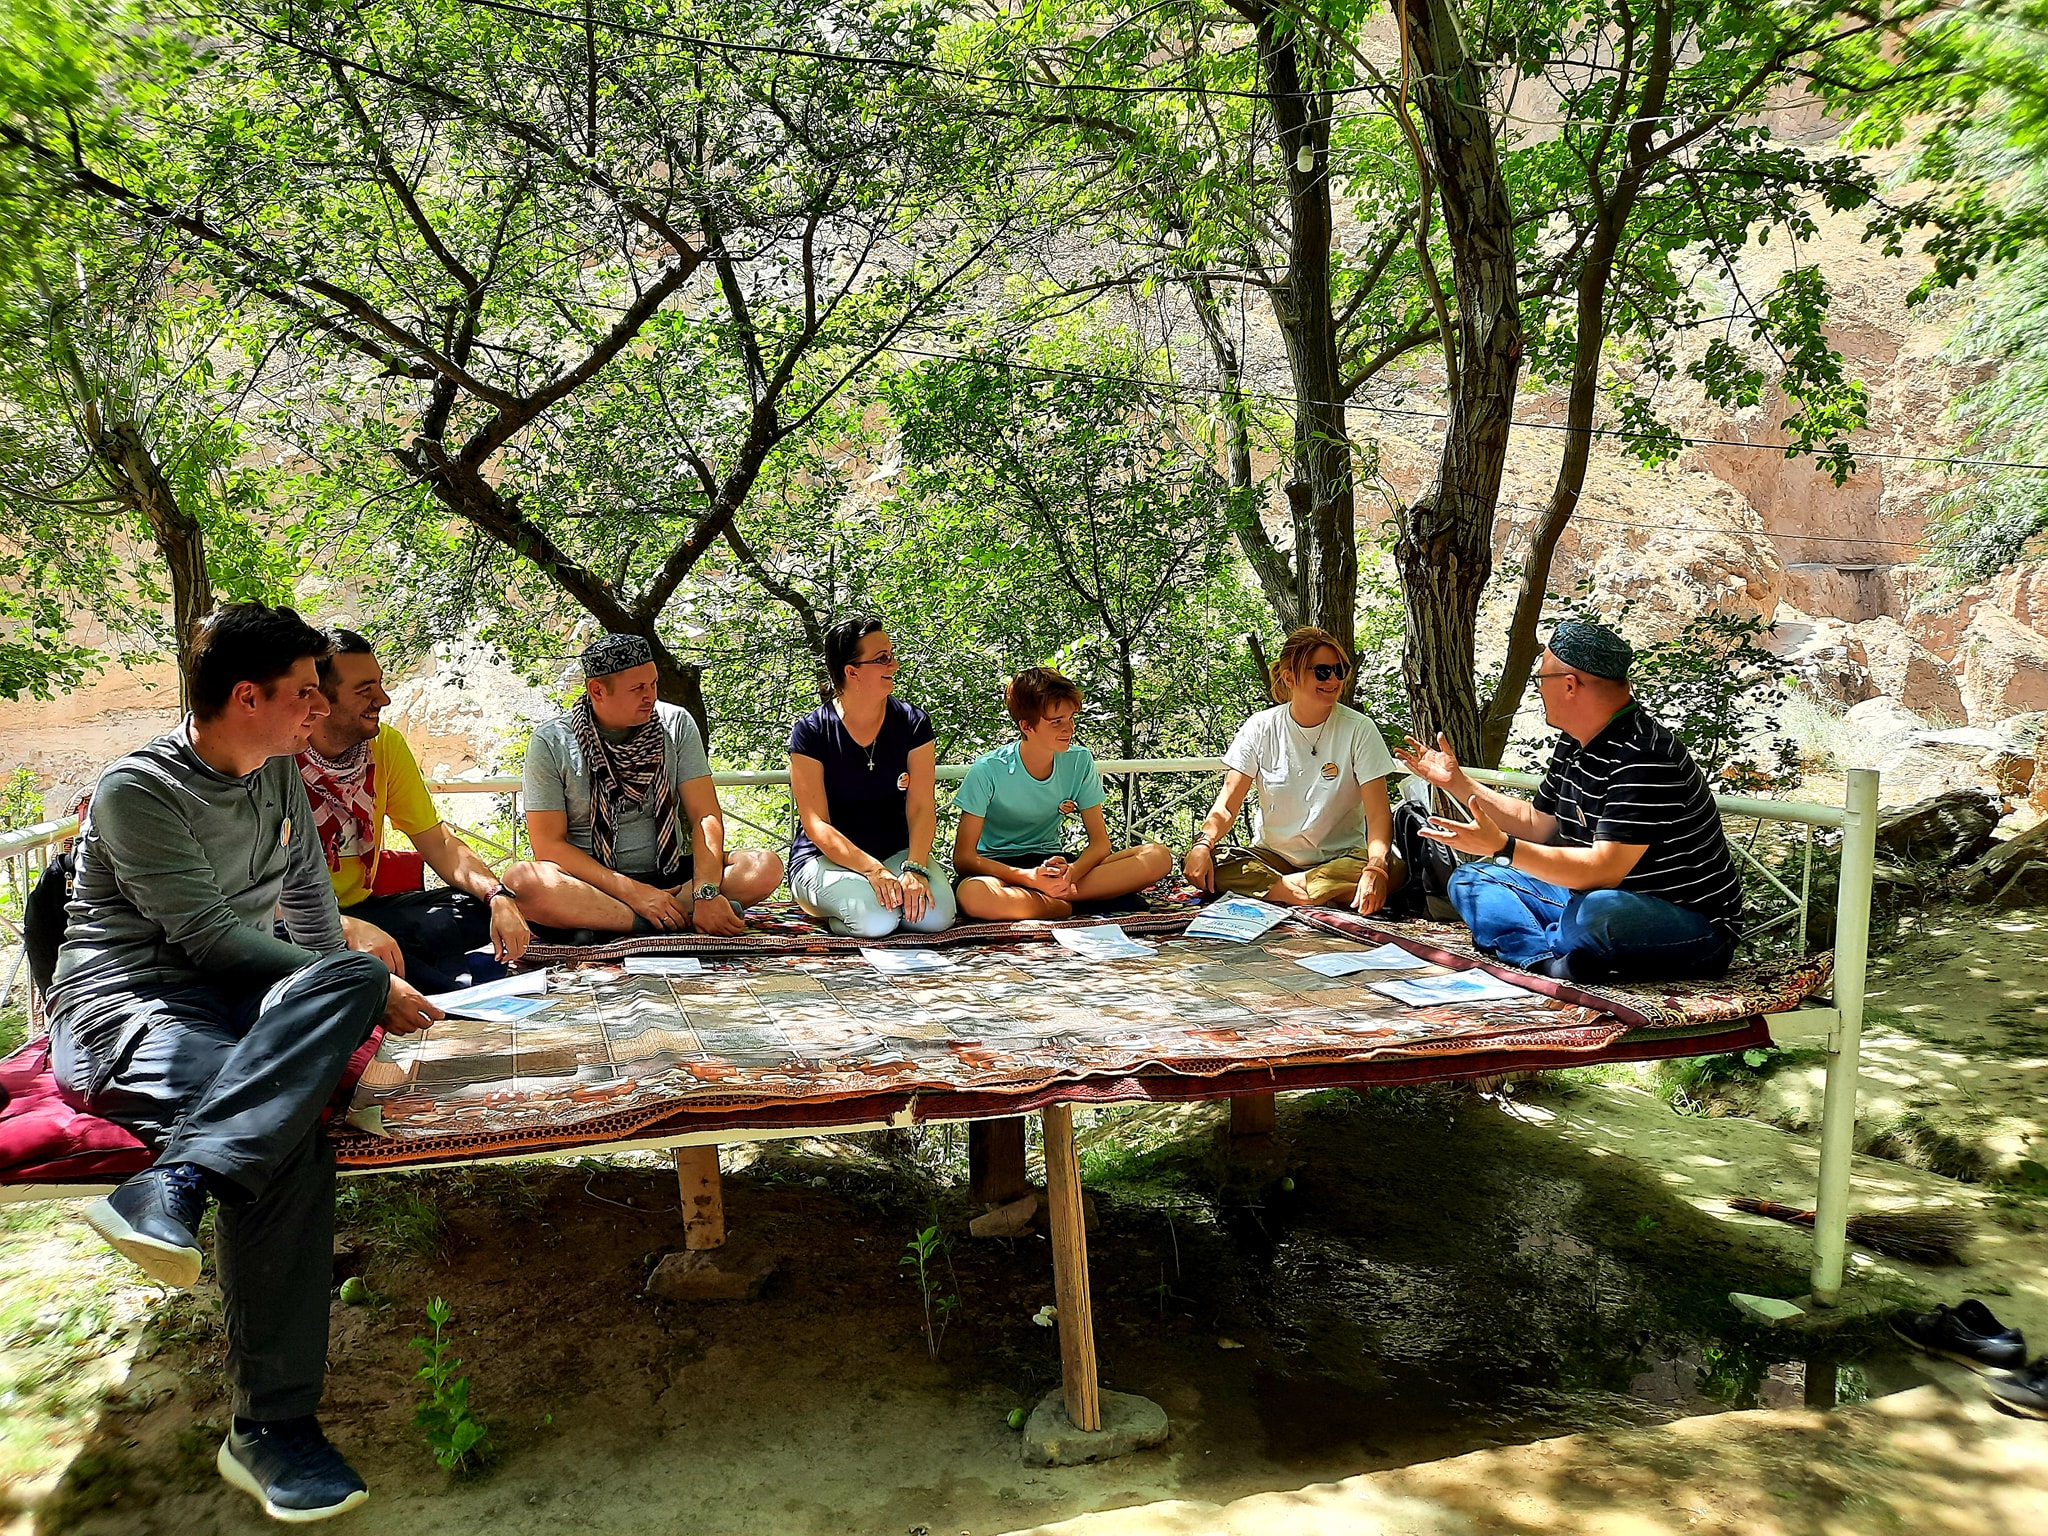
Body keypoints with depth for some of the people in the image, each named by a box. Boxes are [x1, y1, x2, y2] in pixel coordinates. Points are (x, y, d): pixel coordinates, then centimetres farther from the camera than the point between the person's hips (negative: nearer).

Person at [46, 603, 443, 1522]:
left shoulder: (277, 774, 15)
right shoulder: (137, 792, -8)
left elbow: (307, 899, 26)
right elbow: (209, 934, -15)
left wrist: (344, 995, 13)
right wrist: (359, 991, -12)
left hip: (238, 998, 6)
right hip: (126, 1004, -6)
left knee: (346, 984, -32)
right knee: (290, 1134, -35)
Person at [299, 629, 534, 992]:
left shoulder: (386, 745, 1)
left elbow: (439, 844, 4)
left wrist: (498, 896, -15)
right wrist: (349, 929, -39)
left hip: (362, 907, 5)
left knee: (481, 908, -14)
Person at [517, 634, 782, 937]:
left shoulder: (676, 724, 1)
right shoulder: (551, 743, -5)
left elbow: (706, 816, -6)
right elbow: (548, 844, -9)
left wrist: (707, 892, -24)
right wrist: (634, 892, -20)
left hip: (670, 877, 3)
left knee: (765, 867, -22)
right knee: (523, 882, -35)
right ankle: (679, 921, -30)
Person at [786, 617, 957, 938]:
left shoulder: (913, 723, -1)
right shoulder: (810, 732, -9)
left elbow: (921, 808, -9)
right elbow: (816, 824, -14)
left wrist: (914, 868, -28)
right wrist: (872, 870, -29)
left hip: (896, 851, 3)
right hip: (825, 858, -3)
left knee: (936, 913, -28)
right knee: (875, 917, -33)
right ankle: (830, 910, 0)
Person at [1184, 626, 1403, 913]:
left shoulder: (1359, 730, -6)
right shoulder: (1260, 728, -2)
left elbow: (1378, 813, -14)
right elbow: (1228, 805, -4)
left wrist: (1375, 870, -33)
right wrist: (1203, 844, -26)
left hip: (1339, 856, -1)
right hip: (1272, 854, 1)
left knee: (1393, 871, -33)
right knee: (1194, 863, -25)